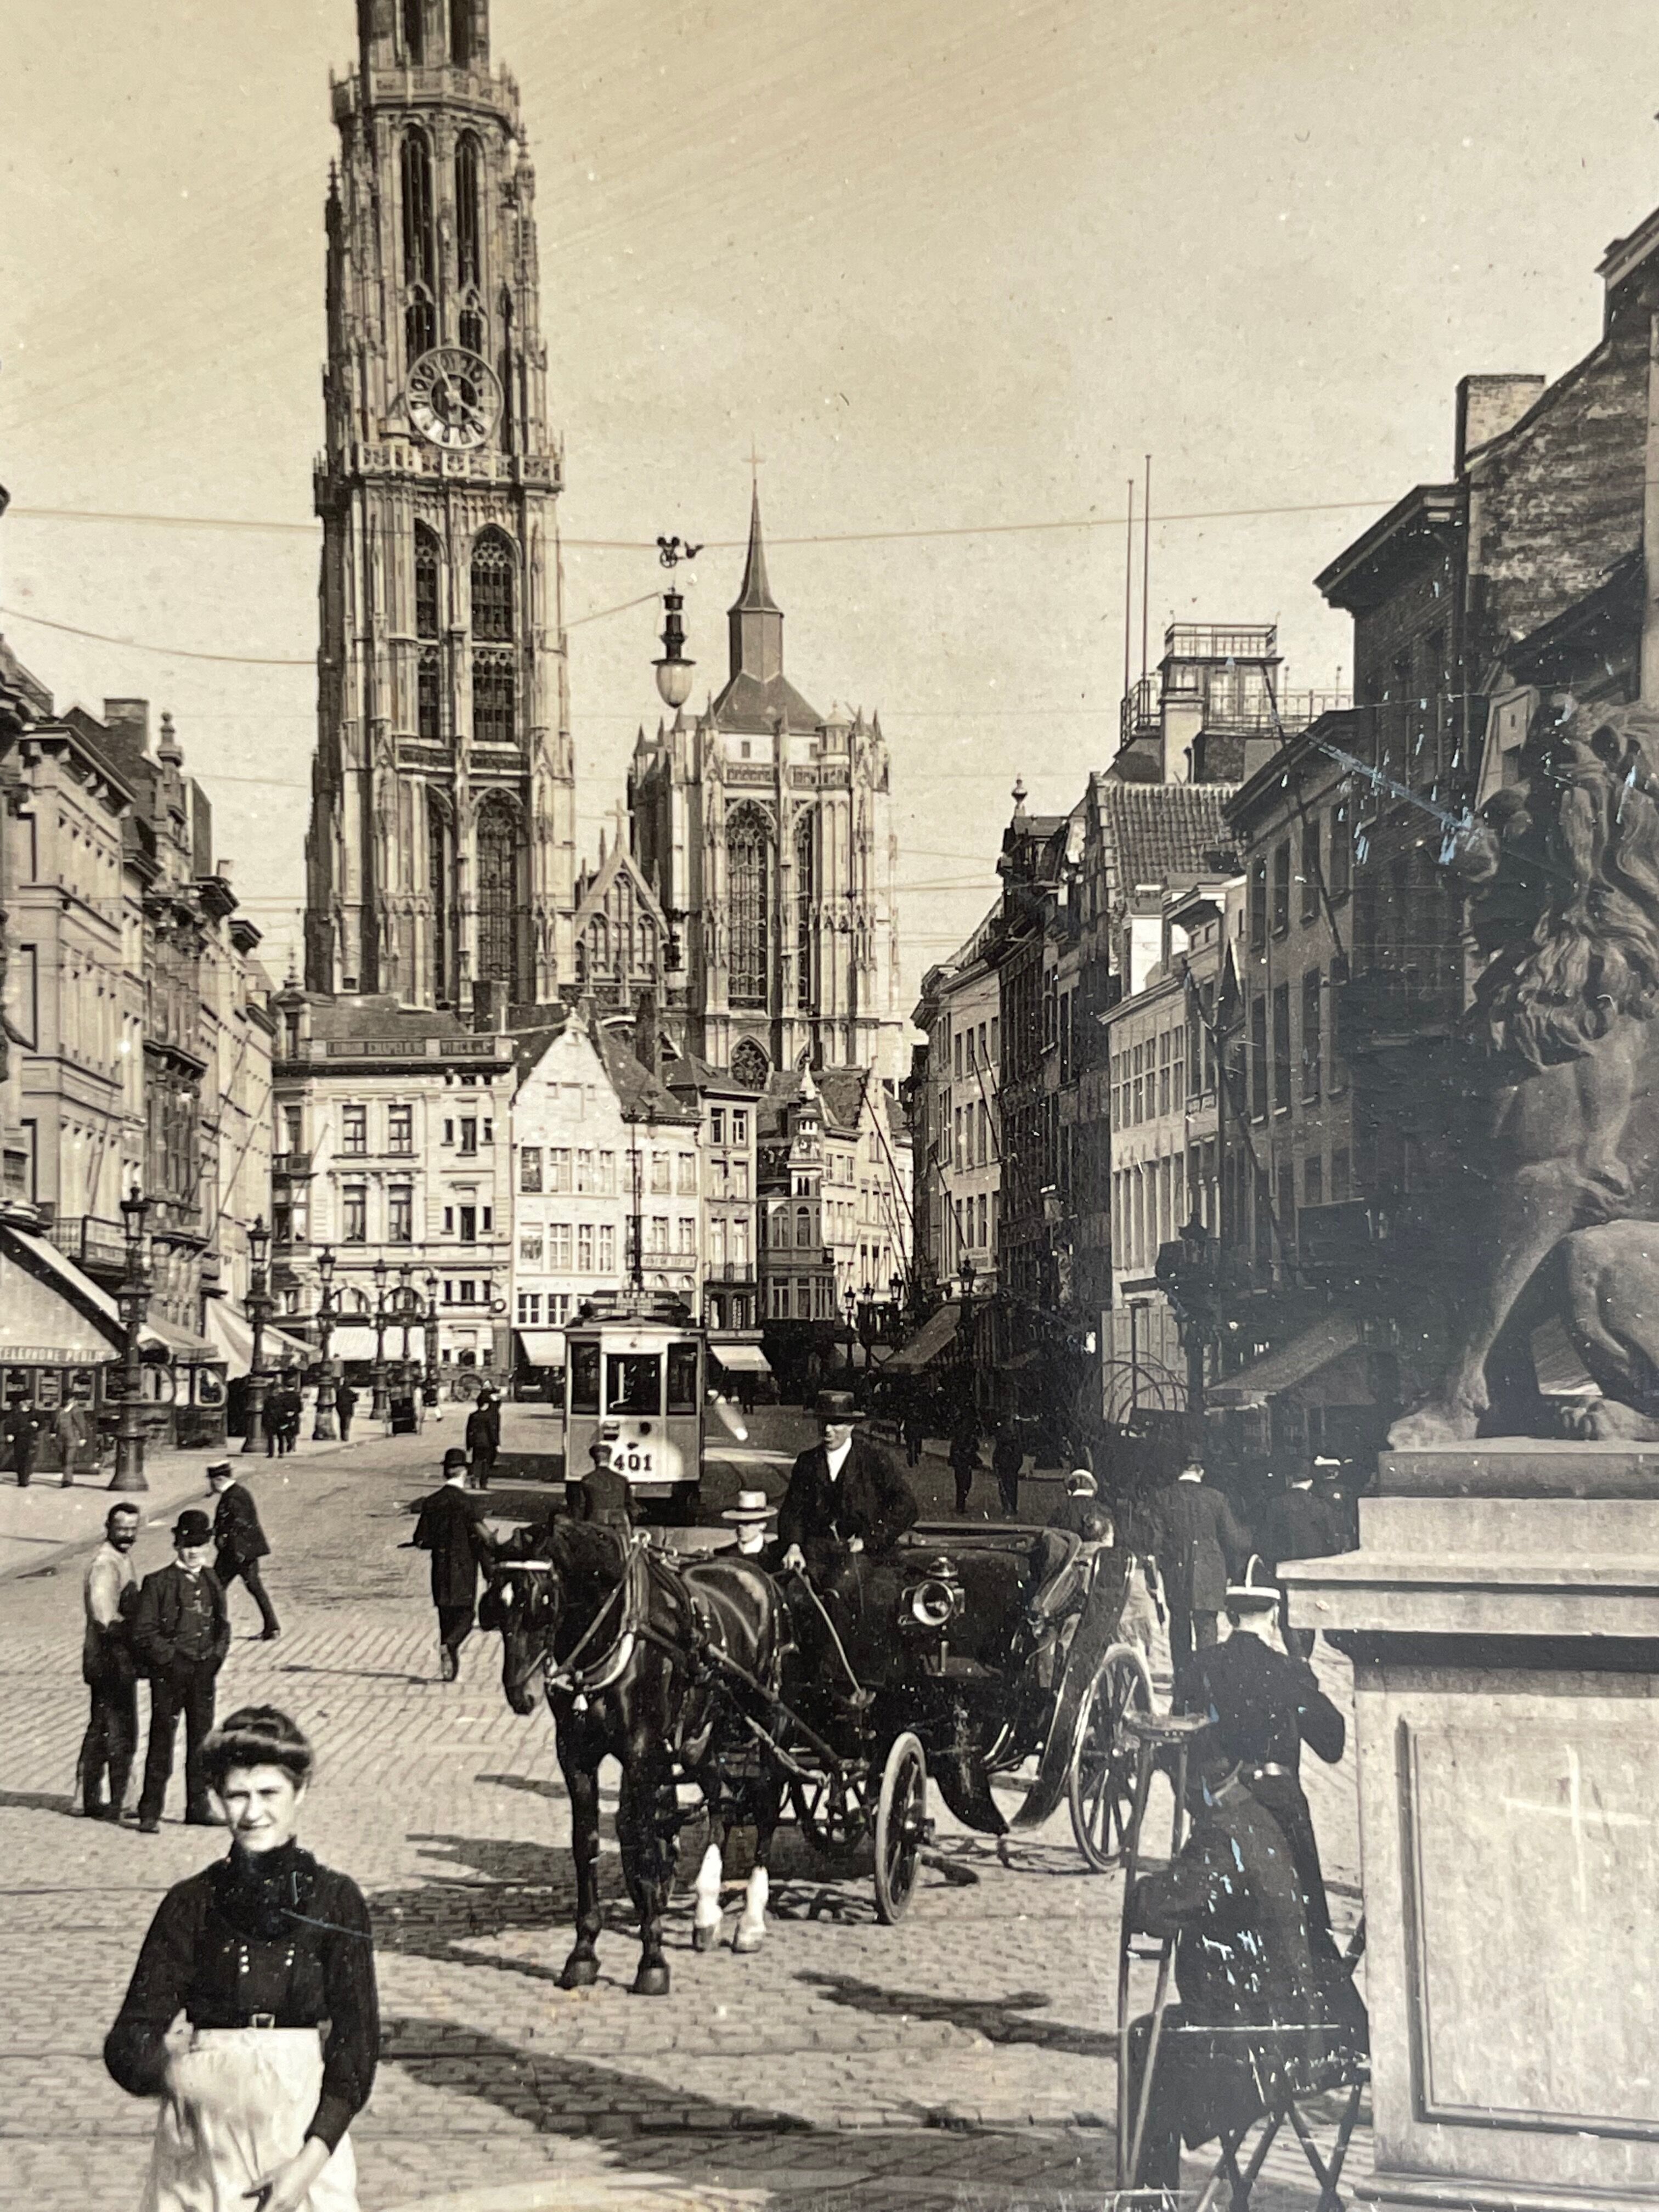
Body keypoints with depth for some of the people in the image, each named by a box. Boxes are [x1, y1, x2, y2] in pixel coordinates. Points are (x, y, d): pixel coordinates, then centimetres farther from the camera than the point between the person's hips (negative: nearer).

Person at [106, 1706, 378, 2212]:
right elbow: (127, 2043, 0)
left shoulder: (335, 1902, 0)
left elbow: (357, 2044, -2)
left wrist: (311, 2160, -12)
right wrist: (170, 2070, -22)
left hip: (302, 2136, -1)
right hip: (201, 2145, 1)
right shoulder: (191, 1904, 3)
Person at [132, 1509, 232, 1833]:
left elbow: (223, 1625, 19)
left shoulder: (212, 1582, 12)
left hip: (204, 1670, 5)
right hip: (169, 1672, -5)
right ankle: (150, 1812, 2)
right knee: (162, 1739, -3)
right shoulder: (158, 1583, -5)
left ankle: (198, 1806, 18)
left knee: (202, 1738, 9)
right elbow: (144, 1632, -7)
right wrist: (171, 1656, -13)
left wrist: (216, 1655, 4)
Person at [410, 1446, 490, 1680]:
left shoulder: (431, 1502, 1)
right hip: (463, 1569, -5)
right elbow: (479, 1537, -14)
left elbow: (421, 1541, 2)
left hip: (440, 1570, 5)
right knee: (466, 1615, 4)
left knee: (446, 1617, 13)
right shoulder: (466, 1503, -13)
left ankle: (449, 1668, 14)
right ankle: (449, 1646, -22)